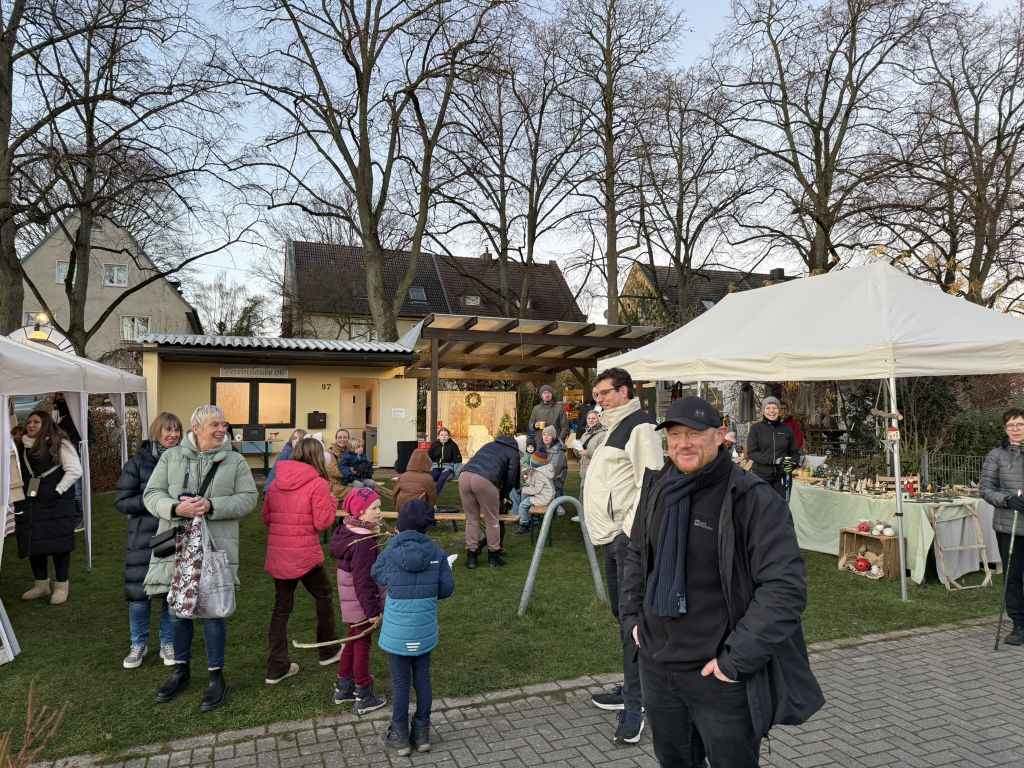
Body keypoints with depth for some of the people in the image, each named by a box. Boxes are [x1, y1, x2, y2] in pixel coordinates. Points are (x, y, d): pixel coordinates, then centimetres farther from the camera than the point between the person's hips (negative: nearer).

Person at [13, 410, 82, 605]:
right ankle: (41, 585, 27)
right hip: (28, 505, 6)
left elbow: (75, 470, -12)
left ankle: (61, 586, 12)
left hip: (56, 504, -6)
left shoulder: (59, 445, -8)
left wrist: (57, 491, -16)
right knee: (32, 543, 11)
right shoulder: (21, 448, 10)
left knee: (58, 544, 0)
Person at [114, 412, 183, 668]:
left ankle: (168, 643, 27)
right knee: (139, 593, 7)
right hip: (144, 539, -1)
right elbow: (121, 500, -6)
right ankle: (138, 643, 29)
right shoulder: (138, 462, -4)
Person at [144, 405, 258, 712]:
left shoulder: (235, 461, 2)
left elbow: (248, 497, -4)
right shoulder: (171, 456, 5)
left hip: (215, 548, -2)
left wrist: (212, 505, -18)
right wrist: (175, 508, -18)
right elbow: (151, 494, 2)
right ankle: (181, 669, 34)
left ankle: (216, 676, 19)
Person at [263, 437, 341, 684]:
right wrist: (332, 502, 3)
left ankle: (276, 667, 16)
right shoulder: (318, 483, -12)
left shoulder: (276, 482, 5)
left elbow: (266, 517, 11)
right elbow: (322, 522, -13)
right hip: (305, 553, -5)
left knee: (281, 607, 13)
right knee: (323, 597, 17)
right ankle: (328, 651, 31)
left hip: (277, 553, 5)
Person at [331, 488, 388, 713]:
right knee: (363, 646, 6)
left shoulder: (347, 532, 1)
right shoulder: (363, 542, -28)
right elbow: (362, 581, -26)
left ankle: (343, 688, 39)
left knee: (353, 641, 24)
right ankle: (364, 698, 22)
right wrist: (371, 610, -20)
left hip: (349, 601, 9)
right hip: (361, 604, -9)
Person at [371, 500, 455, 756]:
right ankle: (422, 734, 29)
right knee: (423, 680, 16)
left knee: (400, 683, 12)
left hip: (397, 632, -2)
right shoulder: (437, 554, -12)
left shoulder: (390, 553, -15)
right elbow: (447, 589, -5)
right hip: (425, 631, 2)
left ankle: (400, 737, 26)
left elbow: (376, 575, 6)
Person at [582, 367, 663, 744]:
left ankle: (636, 705, 1)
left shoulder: (639, 428, -11)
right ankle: (631, 689, 29)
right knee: (623, 616, 17)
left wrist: (631, 531, -21)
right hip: (611, 537, 10)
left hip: (629, 537, -10)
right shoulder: (614, 429, 19)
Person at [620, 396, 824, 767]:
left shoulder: (753, 499, -17)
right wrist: (633, 616, 9)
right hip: (655, 665, 6)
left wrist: (737, 659, -20)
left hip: (719, 676, -5)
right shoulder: (657, 488, 2)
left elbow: (786, 587, -20)